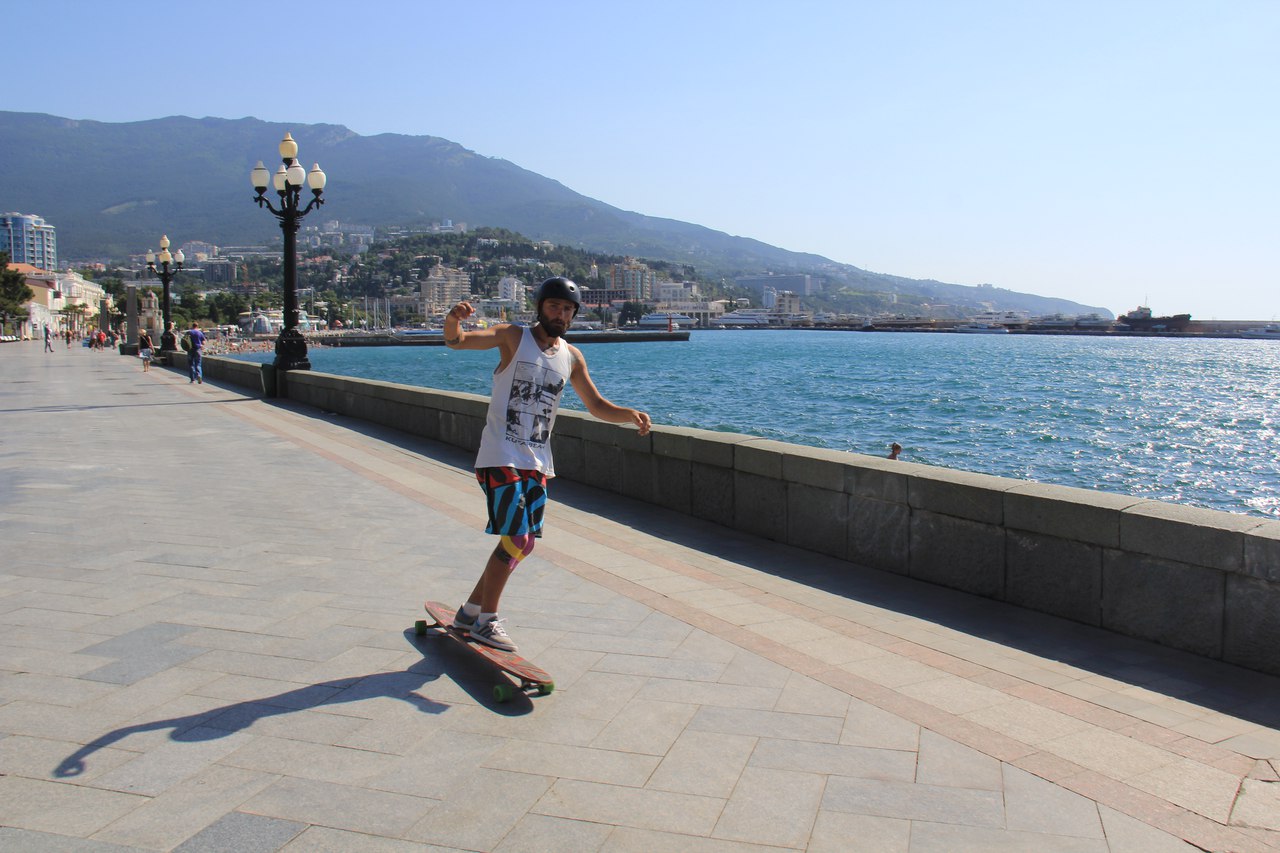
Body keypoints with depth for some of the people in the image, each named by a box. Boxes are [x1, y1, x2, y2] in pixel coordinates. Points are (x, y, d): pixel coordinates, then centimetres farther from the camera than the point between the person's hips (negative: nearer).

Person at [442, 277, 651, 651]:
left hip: (537, 462, 6)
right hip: (501, 457, -6)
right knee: (516, 538, -14)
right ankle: (485, 621, 2)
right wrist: (452, 319, -41)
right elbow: (457, 341, -18)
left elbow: (597, 405, 15)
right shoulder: (513, 337, -5)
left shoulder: (572, 357, 9)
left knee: (521, 544, 11)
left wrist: (631, 414, -4)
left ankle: (471, 610, 28)